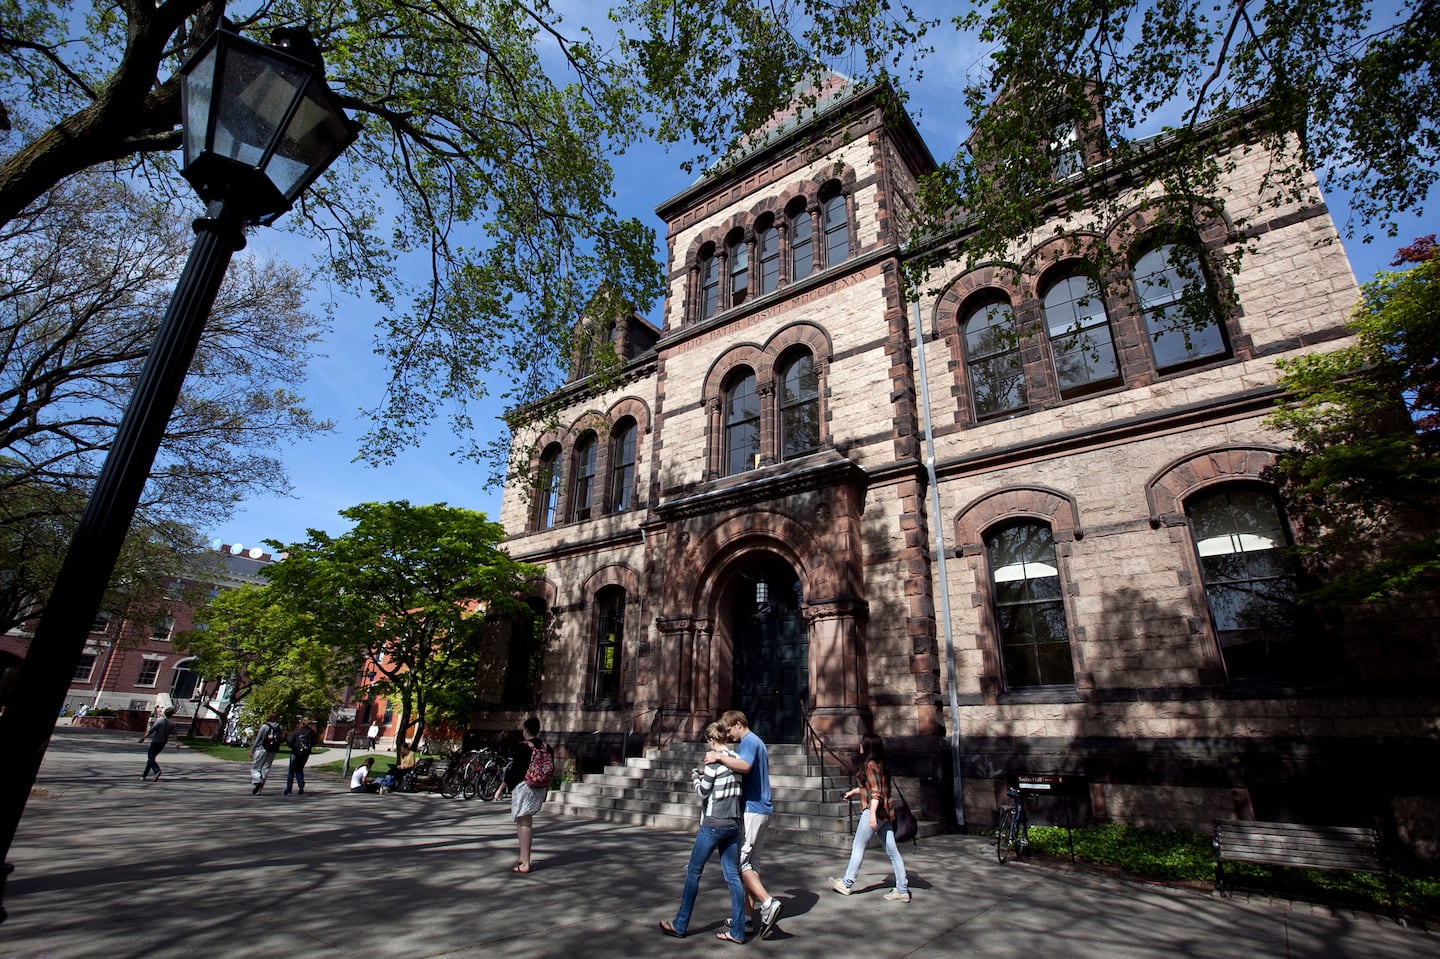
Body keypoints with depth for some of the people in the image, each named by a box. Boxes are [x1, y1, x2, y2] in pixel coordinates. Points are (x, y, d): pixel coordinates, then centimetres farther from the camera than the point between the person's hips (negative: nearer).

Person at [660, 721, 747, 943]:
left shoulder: (714, 760, -15)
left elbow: (703, 792, -13)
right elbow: (736, 788, 12)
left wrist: (695, 777, 6)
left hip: (713, 825, -6)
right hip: (733, 825, 7)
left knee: (693, 872, 7)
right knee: (733, 875, 9)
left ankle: (680, 926, 18)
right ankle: (737, 931, 12)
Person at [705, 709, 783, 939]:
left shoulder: (748, 741, -13)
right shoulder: (757, 742, 18)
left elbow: (744, 766, -33)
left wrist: (719, 757, -29)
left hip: (753, 809, -10)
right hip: (762, 808, 10)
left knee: (740, 861, -6)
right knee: (748, 861, 13)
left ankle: (768, 903, -11)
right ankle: (750, 913, 18)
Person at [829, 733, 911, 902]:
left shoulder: (870, 765, -14)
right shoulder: (881, 765, 13)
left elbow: (875, 792, -21)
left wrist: (872, 814, -27)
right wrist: (854, 791, 34)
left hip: (874, 812, -9)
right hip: (885, 813, 9)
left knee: (858, 846, 4)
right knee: (892, 850, 8)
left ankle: (847, 884, 14)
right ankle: (902, 890, 8)